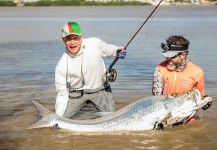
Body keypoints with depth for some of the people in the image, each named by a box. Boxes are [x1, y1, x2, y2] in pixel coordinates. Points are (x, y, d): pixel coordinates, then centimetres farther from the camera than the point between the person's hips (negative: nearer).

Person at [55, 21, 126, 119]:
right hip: (77, 94, 0)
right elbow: (62, 93, -12)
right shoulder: (61, 66, -18)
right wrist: (58, 117, -18)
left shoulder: (95, 43, -16)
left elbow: (107, 49, 10)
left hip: (100, 89, 1)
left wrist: (117, 51, -9)